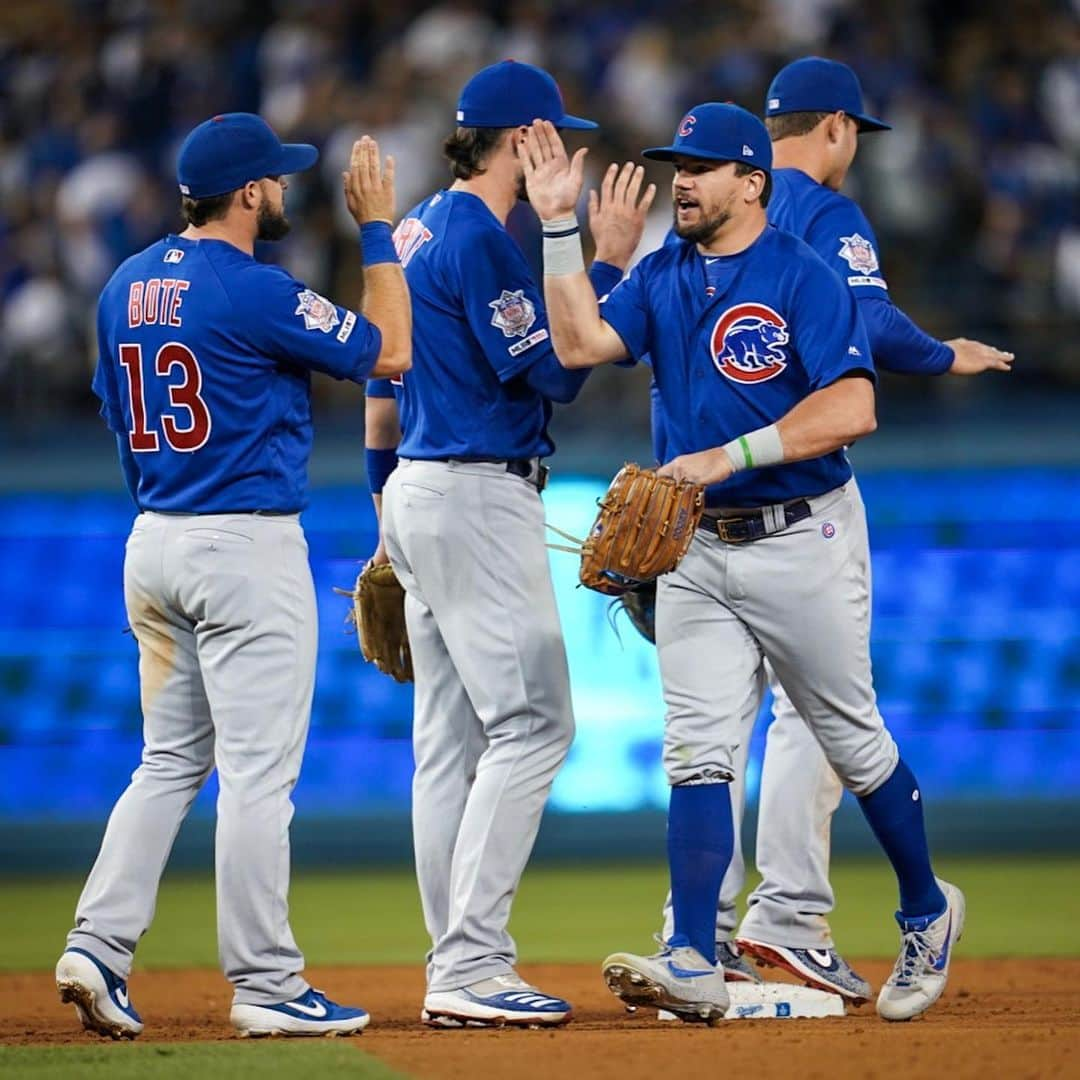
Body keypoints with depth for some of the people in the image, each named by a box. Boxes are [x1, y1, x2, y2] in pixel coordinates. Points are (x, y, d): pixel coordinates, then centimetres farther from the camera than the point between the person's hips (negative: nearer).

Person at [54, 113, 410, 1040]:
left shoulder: (127, 286, 10)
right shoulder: (254, 291, -15)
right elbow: (388, 352, -9)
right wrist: (377, 229, -2)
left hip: (152, 544, 8)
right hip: (247, 547, -8)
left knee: (169, 762, 14)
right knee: (258, 772, -4)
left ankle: (99, 948, 4)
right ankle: (266, 987, -2)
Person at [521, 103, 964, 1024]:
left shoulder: (805, 277, -12)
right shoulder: (661, 280, 8)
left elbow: (851, 410, -22)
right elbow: (581, 344, -6)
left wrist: (731, 455, -26)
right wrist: (560, 226, -9)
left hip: (803, 541, -5)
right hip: (699, 550, 5)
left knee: (854, 741, 8)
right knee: (697, 756, -5)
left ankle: (928, 914, 29)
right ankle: (695, 964, -10)